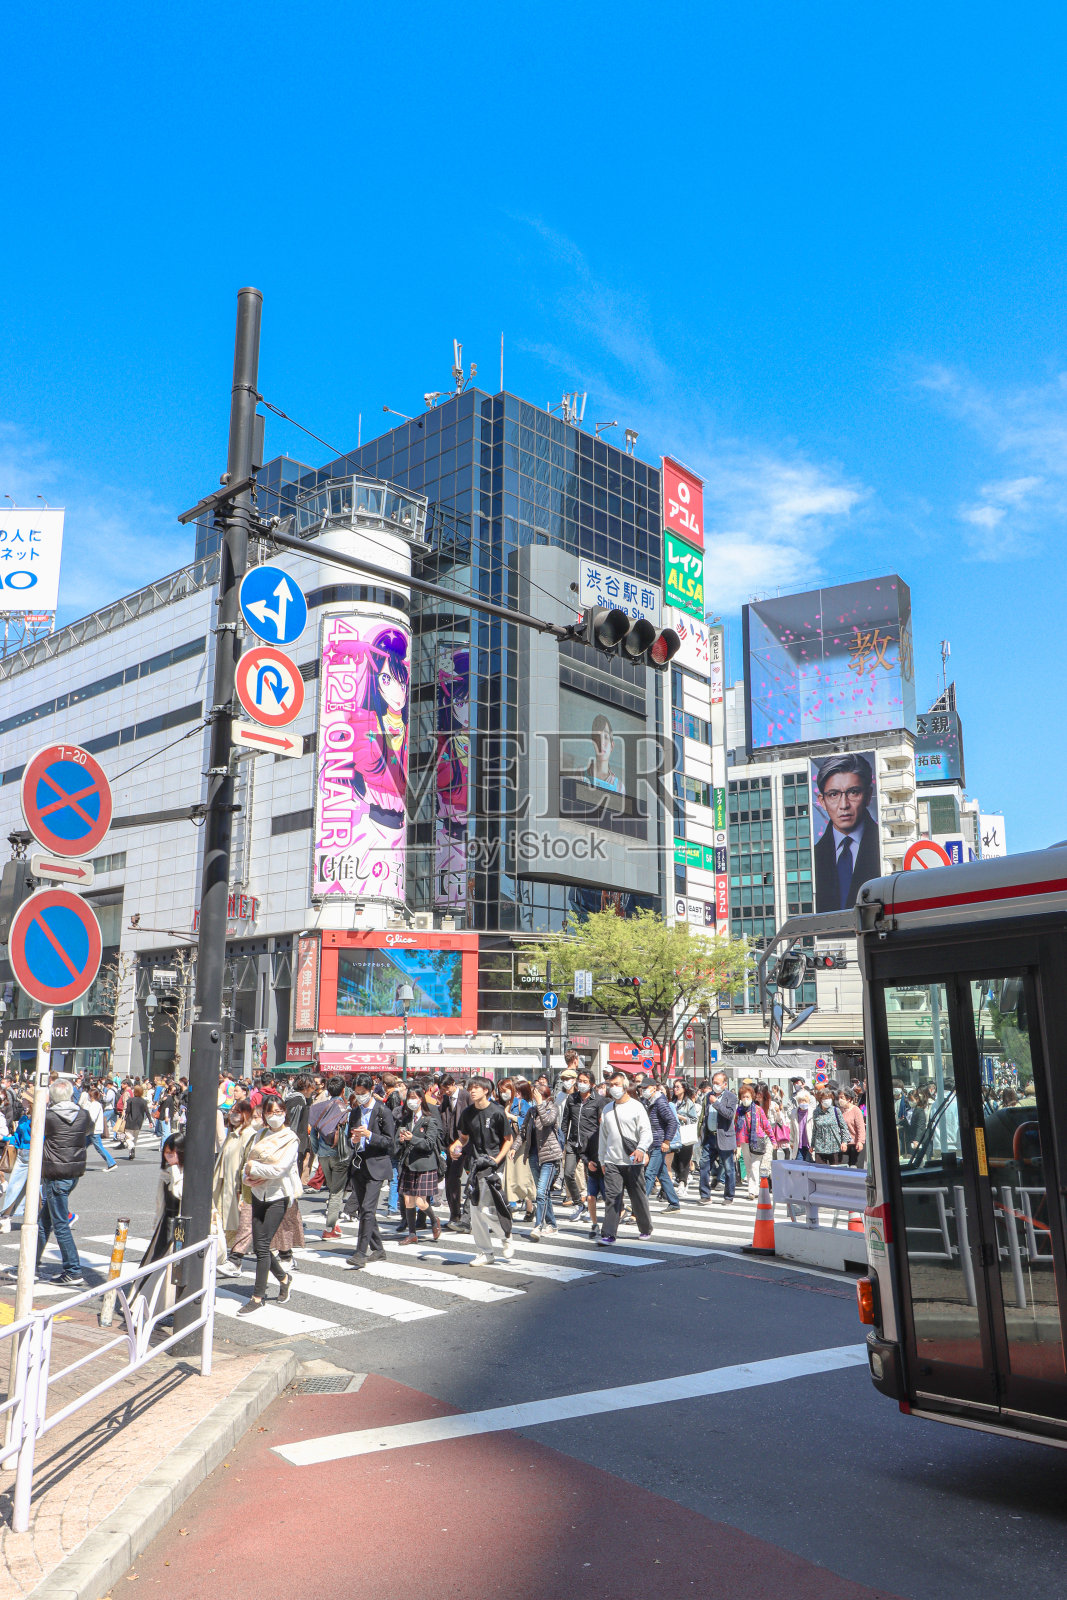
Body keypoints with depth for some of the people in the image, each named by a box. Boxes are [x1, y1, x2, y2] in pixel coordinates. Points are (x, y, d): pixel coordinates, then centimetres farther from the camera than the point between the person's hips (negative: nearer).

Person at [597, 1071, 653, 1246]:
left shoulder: (636, 1106, -1)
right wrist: (602, 1160, 18)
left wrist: (641, 1149, -25)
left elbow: (646, 1132, -8)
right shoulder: (607, 1109, 14)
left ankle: (646, 1230, 25)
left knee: (639, 1198, 7)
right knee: (611, 1197, -7)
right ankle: (609, 1234, -7)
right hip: (612, 1161, 3)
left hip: (633, 1161, -3)